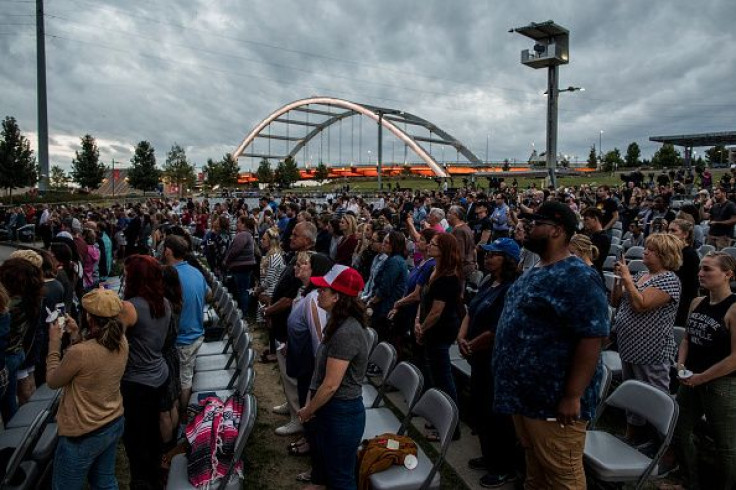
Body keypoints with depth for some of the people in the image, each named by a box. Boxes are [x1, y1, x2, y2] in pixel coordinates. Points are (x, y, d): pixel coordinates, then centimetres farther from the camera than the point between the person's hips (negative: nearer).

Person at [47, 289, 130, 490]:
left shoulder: (79, 353, -30)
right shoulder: (121, 341, -10)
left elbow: (53, 381, -10)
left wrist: (54, 341, -4)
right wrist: (75, 334, 3)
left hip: (84, 435, -6)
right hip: (115, 424, 6)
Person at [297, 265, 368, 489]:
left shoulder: (346, 333, -27)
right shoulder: (339, 324, 5)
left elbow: (330, 385, -24)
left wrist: (308, 410, -9)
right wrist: (311, 404, 4)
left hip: (341, 415, -9)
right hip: (328, 409, 9)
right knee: (322, 463, 27)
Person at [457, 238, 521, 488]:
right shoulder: (488, 283, 8)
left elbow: (497, 331, -25)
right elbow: (471, 312, 10)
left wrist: (470, 346, -13)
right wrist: (461, 337, -7)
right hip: (480, 357, 9)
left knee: (496, 412, 4)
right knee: (479, 408, 20)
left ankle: (505, 468, 23)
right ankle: (489, 456, 38)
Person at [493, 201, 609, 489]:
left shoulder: (577, 278, -20)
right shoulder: (535, 272, 10)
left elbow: (592, 339, -24)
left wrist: (572, 397, -24)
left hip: (554, 400, -9)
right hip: (524, 393, 9)